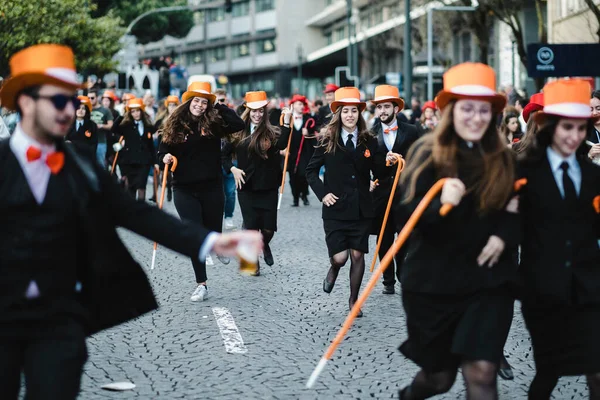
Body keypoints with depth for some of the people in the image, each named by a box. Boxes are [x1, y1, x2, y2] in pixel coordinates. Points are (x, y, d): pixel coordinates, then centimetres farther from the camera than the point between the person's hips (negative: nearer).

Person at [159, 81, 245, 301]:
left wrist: (220, 108, -7)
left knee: (213, 231, 13)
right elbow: (164, 148, 7)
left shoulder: (213, 123, -2)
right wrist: (165, 156, -14)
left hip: (211, 187, 0)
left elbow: (239, 125, -13)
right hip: (185, 189, 0)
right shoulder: (176, 124, 1)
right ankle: (201, 284, 1)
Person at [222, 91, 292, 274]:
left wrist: (286, 123, -28)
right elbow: (224, 154, 11)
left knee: (268, 228, 2)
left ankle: (265, 245, 37)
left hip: (268, 187, 0)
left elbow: (282, 145, -22)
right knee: (251, 227, -1)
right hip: (246, 186, 0)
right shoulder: (239, 133, 3)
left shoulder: (271, 133, -1)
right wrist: (232, 169, -5)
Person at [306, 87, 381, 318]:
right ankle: (333, 270, 30)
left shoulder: (369, 142, 4)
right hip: (335, 209, -2)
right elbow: (311, 170, 7)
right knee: (339, 257, -7)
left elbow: (378, 173, 9)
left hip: (361, 209, 2)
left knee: (358, 255, 3)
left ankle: (353, 300, 19)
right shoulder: (328, 141, -1)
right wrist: (322, 193, -5)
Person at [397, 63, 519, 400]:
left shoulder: (505, 159, 0)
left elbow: (518, 212, 12)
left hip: (489, 282, 1)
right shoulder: (427, 154, -9)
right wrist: (441, 203, -34)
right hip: (433, 283, -1)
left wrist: (504, 235, -10)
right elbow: (411, 216, -14)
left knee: (481, 373, -12)